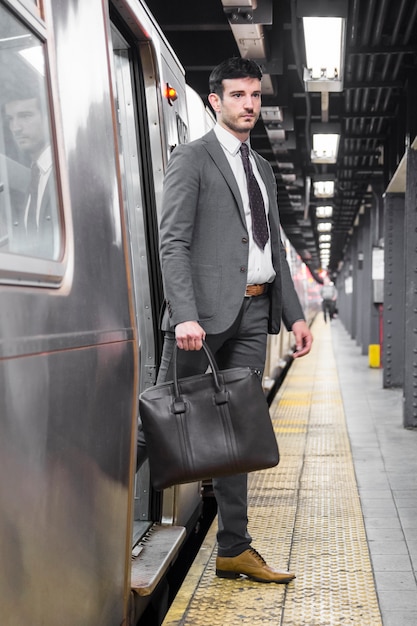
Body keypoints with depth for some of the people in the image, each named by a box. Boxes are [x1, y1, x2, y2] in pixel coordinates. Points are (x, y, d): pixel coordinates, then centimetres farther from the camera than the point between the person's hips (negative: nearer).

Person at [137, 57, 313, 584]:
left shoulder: (263, 169, 22)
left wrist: (294, 313, 15)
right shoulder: (191, 159, 0)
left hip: (254, 313, 7)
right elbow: (173, 242, -10)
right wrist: (185, 316, -22)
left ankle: (234, 550, 13)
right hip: (207, 310, -6)